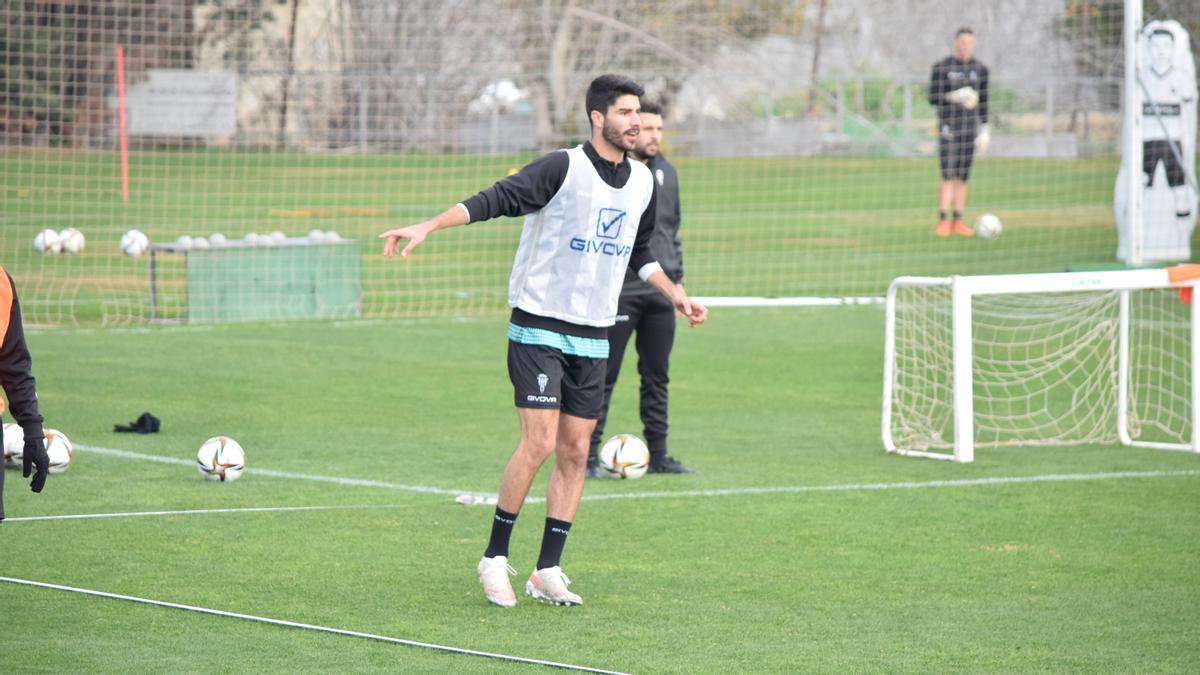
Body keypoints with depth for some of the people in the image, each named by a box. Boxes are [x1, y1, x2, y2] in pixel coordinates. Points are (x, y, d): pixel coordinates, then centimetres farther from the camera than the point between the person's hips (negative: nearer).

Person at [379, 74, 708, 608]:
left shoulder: (642, 182, 9)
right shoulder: (564, 168, -13)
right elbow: (496, 199, -21)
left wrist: (674, 294, 18)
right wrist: (426, 227, -31)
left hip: (593, 337, 6)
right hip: (539, 328, -6)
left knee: (574, 453, 4)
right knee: (539, 444, -13)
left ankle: (547, 571, 10)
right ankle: (495, 558, 1)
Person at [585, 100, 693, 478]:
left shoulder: (666, 173, 12)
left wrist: (677, 277, 15)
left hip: (660, 292, 6)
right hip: (617, 292, -6)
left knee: (656, 377, 9)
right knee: (603, 377, -3)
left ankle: (658, 456, 15)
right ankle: (588, 457, 1)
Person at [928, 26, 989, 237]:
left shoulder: (980, 69, 9)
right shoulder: (941, 67, -2)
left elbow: (983, 101, 13)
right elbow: (933, 98, -4)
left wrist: (984, 130, 9)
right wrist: (954, 97, -20)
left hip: (970, 126, 4)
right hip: (948, 125, -4)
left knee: (963, 176, 4)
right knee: (948, 175, -11)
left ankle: (958, 221, 8)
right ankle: (943, 221, -11)